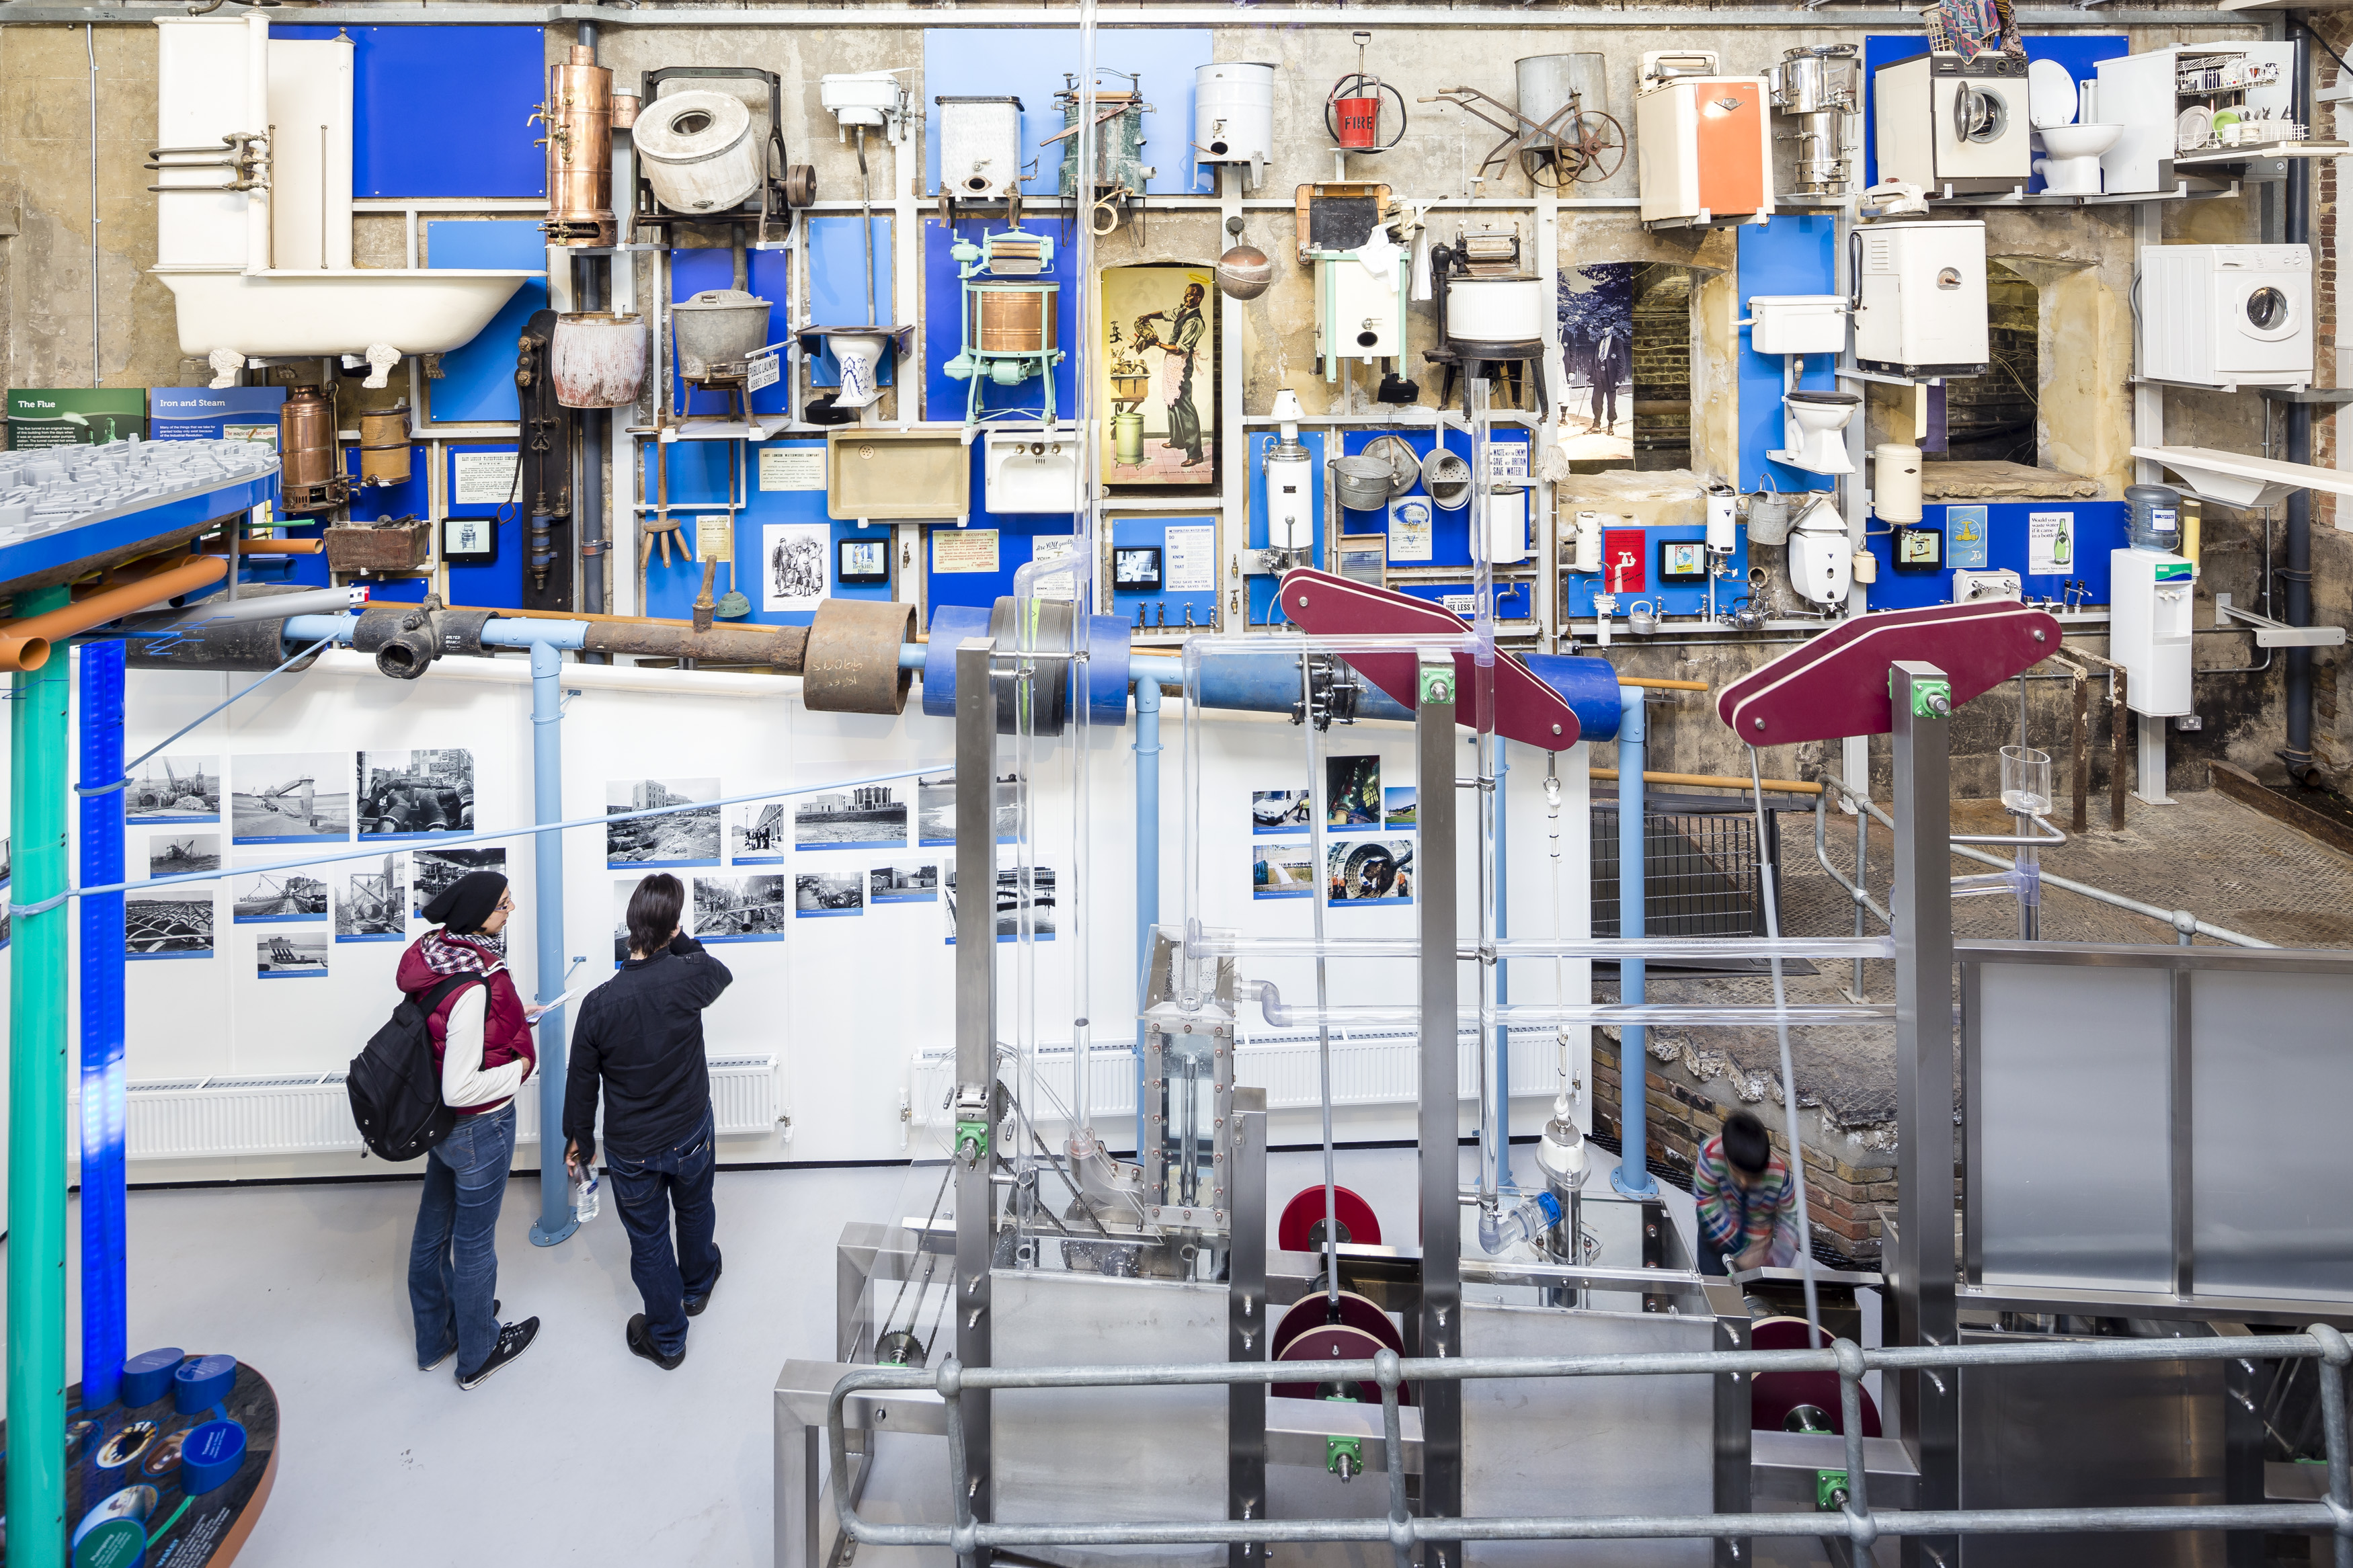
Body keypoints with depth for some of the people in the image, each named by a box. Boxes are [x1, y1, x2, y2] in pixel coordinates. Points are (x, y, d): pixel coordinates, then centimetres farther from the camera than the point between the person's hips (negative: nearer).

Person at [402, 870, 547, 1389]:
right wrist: (521, 1067, -17)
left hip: (440, 1124, 9)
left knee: (433, 1228, 24)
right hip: (480, 1127, -8)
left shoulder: (434, 952, -8)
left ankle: (435, 1336, 46)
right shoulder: (474, 988, -34)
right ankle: (478, 1354, 33)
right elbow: (461, 1089, -31)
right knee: (474, 1242, 12)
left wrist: (510, 1015, 4)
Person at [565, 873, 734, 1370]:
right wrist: (678, 939, 4)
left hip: (631, 1149, -1)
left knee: (648, 1239, 18)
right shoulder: (688, 978, -25)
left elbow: (582, 1082, -10)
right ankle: (697, 1287, 57)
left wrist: (578, 1139, 6)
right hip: (691, 1134, 1)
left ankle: (666, 1338, 34)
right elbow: (720, 971, 4)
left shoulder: (600, 1003, -24)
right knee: (695, 1211, 30)